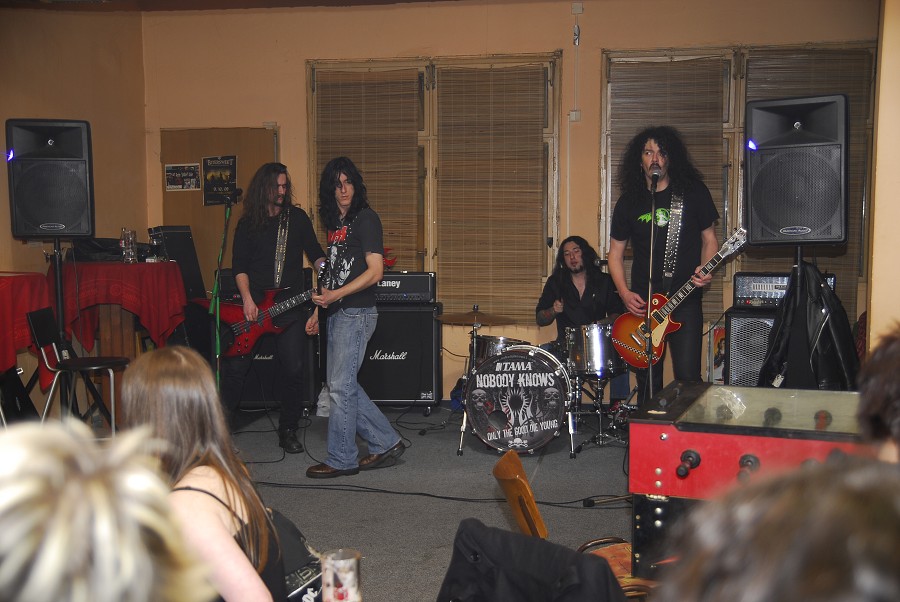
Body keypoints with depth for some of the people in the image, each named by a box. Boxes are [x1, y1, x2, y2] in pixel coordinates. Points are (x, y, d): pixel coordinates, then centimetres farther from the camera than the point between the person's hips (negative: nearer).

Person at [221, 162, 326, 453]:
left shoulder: (297, 218, 9)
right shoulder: (248, 223, 6)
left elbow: (315, 253, 11)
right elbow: (239, 265, 3)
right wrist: (247, 300, -10)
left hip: (290, 305, 1)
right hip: (253, 304, 0)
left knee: (293, 369, -3)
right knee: (236, 366, -3)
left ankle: (288, 431, 12)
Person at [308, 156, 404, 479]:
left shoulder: (365, 218, -9)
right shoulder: (335, 222, 15)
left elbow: (375, 271, -16)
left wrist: (335, 295, -20)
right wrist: (320, 304, 18)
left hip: (356, 312, -9)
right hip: (336, 313, 9)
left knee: (341, 386, -5)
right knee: (339, 383, 11)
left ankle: (341, 460, 6)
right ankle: (386, 443, 19)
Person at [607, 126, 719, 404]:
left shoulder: (693, 192, 2)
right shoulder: (629, 201, 6)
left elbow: (709, 237, 9)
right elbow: (615, 252, 10)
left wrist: (705, 270, -10)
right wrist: (625, 293, -3)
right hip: (642, 302, 2)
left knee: (688, 377, -8)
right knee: (647, 379, 6)